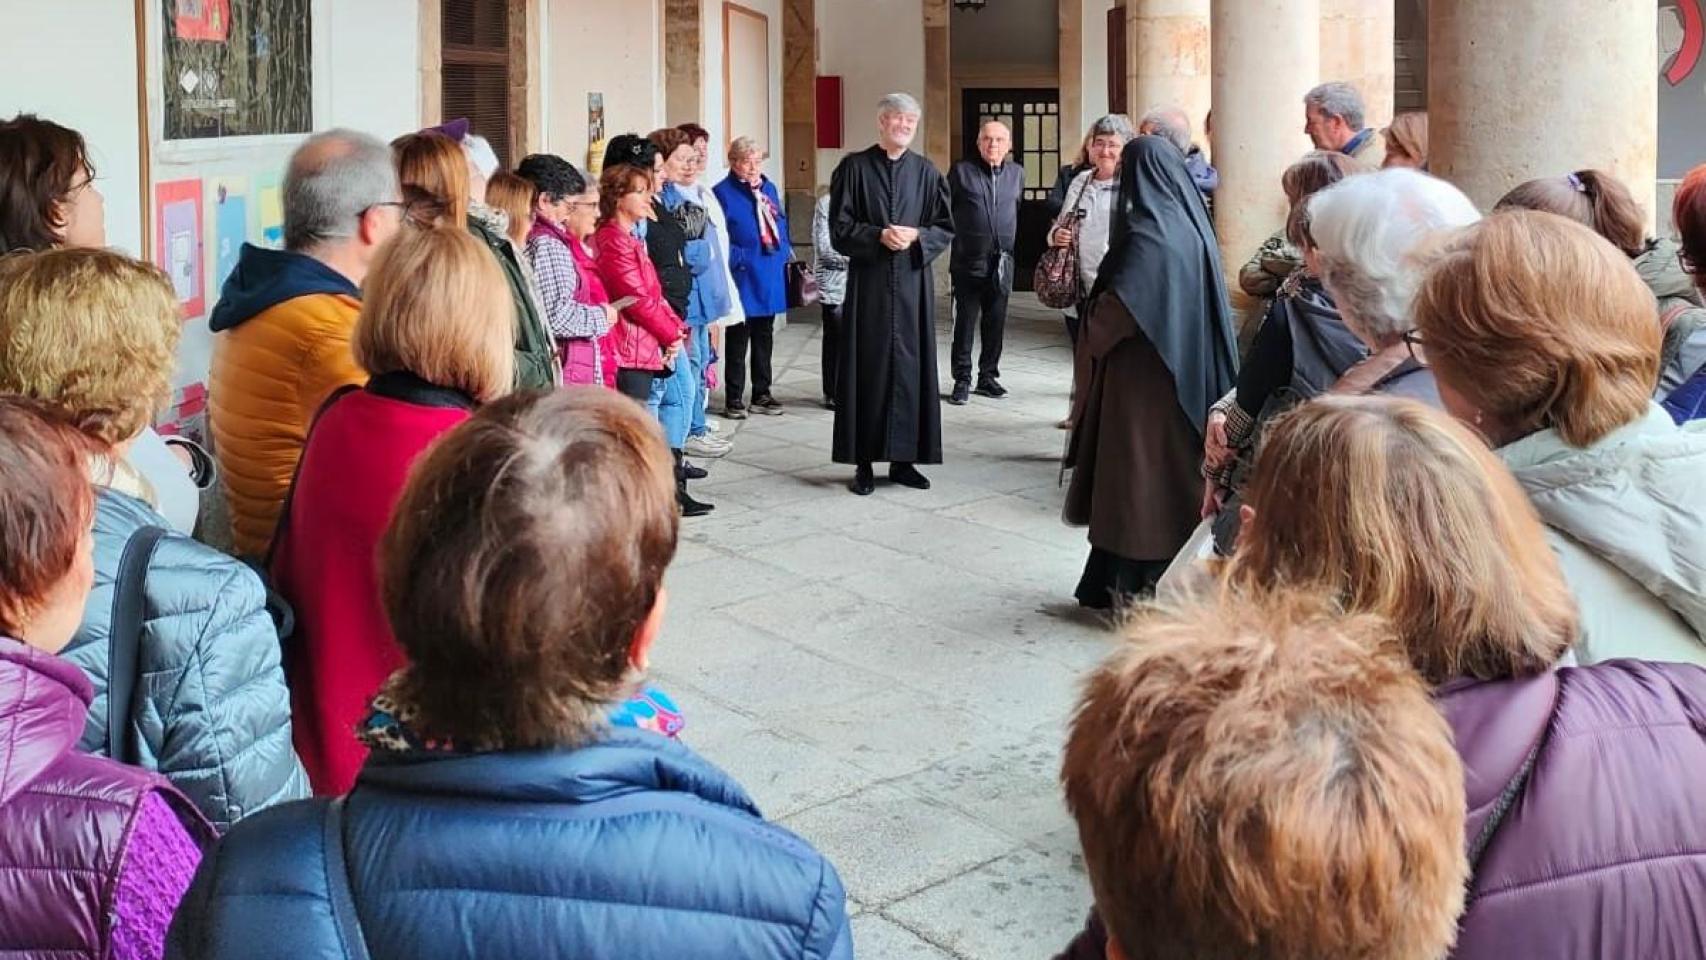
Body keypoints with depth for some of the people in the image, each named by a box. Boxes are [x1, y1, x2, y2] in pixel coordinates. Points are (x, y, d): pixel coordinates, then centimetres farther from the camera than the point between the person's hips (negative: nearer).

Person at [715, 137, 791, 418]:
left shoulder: (769, 188, 12)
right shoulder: (723, 193, -9)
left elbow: (782, 224, 18)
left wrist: (786, 253, 7)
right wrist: (738, 259, -19)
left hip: (770, 278, 7)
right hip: (743, 279, -7)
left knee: (764, 337, 14)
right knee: (738, 340, 0)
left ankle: (762, 394, 24)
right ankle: (734, 399, 8)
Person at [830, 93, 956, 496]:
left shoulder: (926, 172, 8)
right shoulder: (854, 167, 1)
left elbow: (946, 227, 7)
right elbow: (840, 227, -2)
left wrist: (916, 236, -12)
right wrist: (879, 235, -16)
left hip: (913, 283, 2)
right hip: (867, 283, -2)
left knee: (911, 366, 4)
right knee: (867, 368, 0)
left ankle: (903, 458, 11)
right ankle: (864, 462, 5)